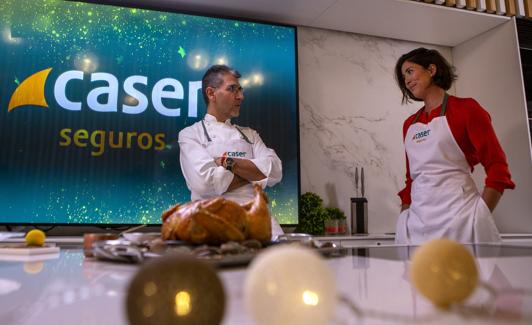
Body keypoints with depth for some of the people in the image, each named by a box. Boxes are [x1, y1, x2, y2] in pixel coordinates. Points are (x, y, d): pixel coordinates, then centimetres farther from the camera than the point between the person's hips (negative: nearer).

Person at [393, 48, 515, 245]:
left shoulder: (466, 109, 2)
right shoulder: (409, 124, 16)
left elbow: (498, 168, -1)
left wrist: (480, 218, -10)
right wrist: (404, 219, 10)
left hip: (458, 212, -4)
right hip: (416, 218, 4)